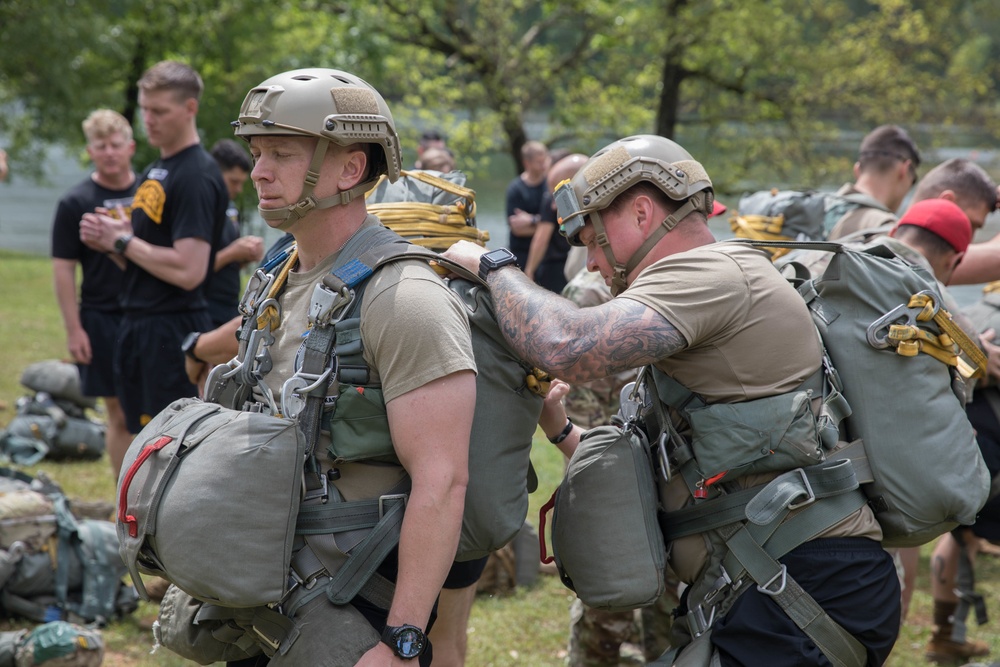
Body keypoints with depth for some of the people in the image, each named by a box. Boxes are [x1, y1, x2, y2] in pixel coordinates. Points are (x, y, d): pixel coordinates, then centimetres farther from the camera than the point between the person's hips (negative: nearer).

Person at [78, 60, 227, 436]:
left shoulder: (197, 176, -15)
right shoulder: (154, 171, 15)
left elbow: (188, 271, -24)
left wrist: (123, 241, -14)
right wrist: (107, 241, 0)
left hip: (173, 333, -10)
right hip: (137, 326, 10)